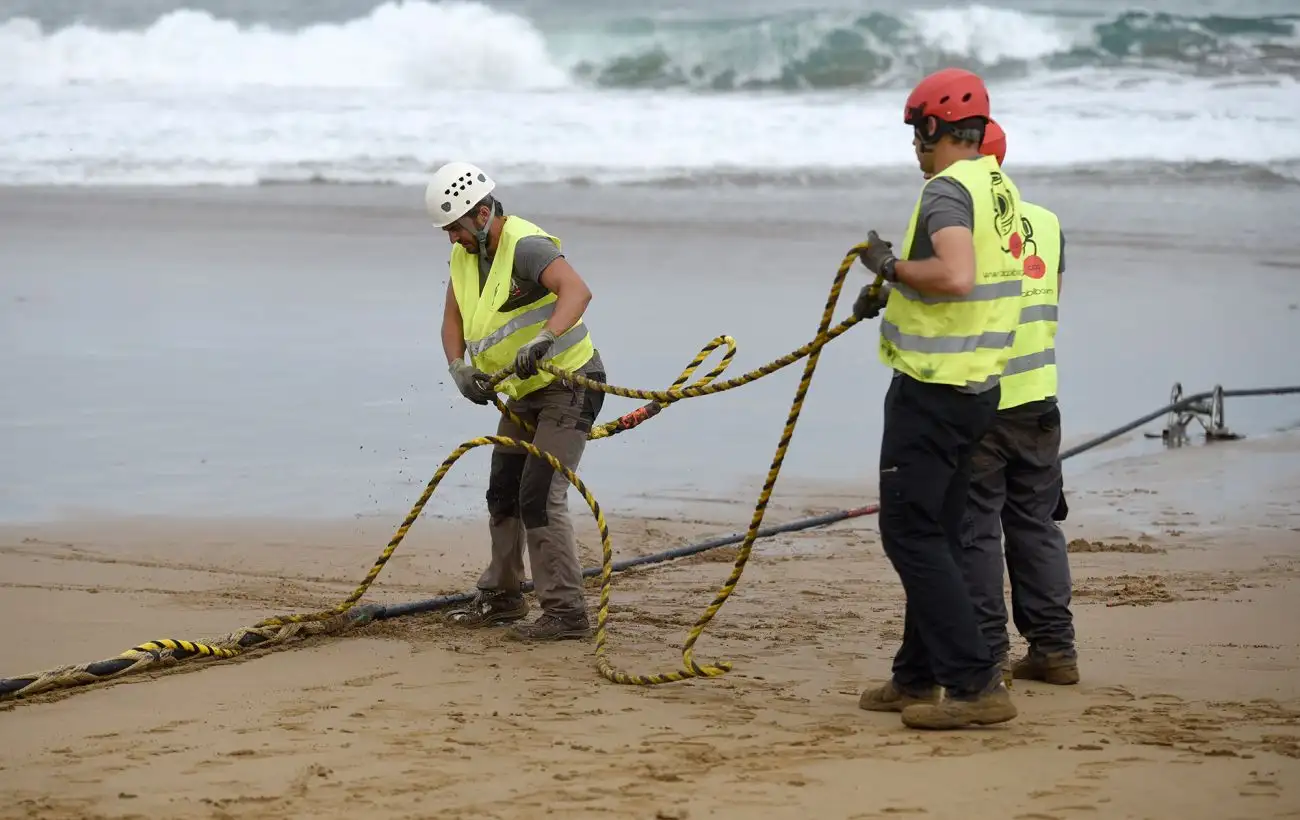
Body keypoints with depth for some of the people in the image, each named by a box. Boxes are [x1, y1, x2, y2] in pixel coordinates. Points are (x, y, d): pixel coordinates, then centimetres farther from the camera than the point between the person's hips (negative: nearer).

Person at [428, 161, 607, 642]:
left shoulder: (525, 247, -25)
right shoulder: (465, 255, 4)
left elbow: (577, 291, -41)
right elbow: (453, 320, 7)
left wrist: (541, 341, -56)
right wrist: (459, 369, -13)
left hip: (568, 387, -9)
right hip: (522, 394, 9)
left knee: (540, 497, -16)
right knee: (502, 494, 17)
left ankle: (566, 612, -13)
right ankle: (501, 597, 32)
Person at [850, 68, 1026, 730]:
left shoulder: (947, 190, -17)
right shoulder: (1001, 189, 13)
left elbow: (957, 276, -33)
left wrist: (891, 265, -18)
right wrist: (891, 293, 25)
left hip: (934, 389, -10)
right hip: (979, 385, 10)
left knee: (910, 531, -7)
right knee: (936, 533, 17)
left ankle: (975, 683, -13)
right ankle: (917, 677, 25)